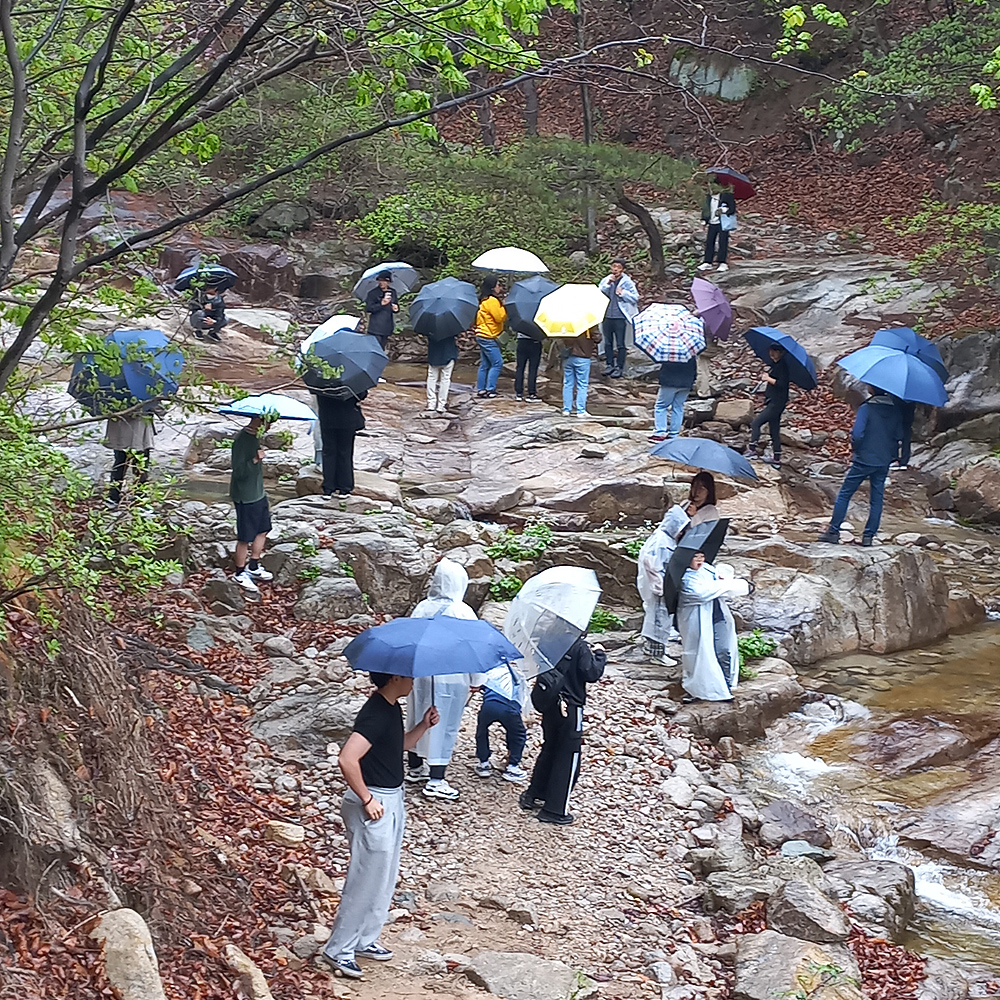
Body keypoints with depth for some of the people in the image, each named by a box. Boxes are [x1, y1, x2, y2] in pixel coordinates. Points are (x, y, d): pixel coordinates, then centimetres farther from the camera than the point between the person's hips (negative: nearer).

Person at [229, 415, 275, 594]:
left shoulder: (255, 437, 7)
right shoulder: (241, 440, -23)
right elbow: (238, 472, -26)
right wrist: (255, 460, -37)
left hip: (258, 493, 9)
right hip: (245, 497, -9)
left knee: (262, 530, 17)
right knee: (245, 537, 2)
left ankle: (254, 567, 32)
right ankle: (240, 574, 17)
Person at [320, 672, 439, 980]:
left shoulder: (392, 709, 7)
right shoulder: (375, 714, -24)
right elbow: (347, 760, -31)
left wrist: (424, 726, 5)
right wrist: (367, 800, -23)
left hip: (392, 801, 10)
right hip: (375, 805, -10)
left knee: (385, 878, 18)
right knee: (366, 880, -1)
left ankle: (364, 940, 31)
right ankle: (338, 950, 10)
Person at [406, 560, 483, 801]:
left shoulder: (422, 608, 1)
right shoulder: (462, 612, -13)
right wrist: (475, 680, 0)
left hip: (421, 675, 5)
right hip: (451, 679, -5)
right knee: (444, 726, 2)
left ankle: (415, 767, 33)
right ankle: (435, 781, 3)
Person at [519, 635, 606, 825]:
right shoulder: (580, 647, -19)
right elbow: (592, 673, -21)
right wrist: (600, 654, -5)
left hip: (549, 704, 7)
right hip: (570, 708, -7)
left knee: (549, 749, 24)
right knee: (568, 758, 3)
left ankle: (532, 795, 32)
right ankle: (555, 810, 7)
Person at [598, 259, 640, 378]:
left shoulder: (627, 282, -3)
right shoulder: (606, 281, 7)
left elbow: (635, 297, -4)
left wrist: (623, 293, -15)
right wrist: (608, 284, -13)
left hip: (620, 316, -4)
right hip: (607, 316, 4)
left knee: (620, 344, -1)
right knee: (608, 342, 12)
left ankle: (619, 368, 5)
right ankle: (609, 365, 23)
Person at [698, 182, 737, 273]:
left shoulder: (727, 196, -6)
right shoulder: (708, 197, 9)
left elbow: (732, 209, -7)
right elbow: (705, 208, 16)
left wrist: (723, 211, -24)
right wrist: (704, 220, 4)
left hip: (722, 223, -5)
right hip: (712, 224, 5)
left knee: (722, 242, -6)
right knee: (709, 242, 3)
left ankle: (723, 263, -3)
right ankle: (707, 263, 8)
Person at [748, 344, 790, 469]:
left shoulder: (782, 365, -14)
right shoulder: (774, 364, 14)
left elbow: (782, 384, -23)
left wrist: (768, 378, -14)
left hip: (777, 402, -10)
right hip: (772, 402, 10)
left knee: (755, 423, -13)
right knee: (774, 431, 13)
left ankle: (754, 451, -12)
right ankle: (776, 460, 19)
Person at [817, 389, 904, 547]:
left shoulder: (866, 408, -13)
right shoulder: (896, 411, 3)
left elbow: (857, 434, -20)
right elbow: (899, 436, 4)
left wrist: (855, 448, -2)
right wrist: (892, 453, 15)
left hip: (864, 459, -4)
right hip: (884, 462, 4)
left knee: (845, 494, 5)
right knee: (877, 498, 10)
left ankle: (833, 531, 5)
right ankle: (869, 535, 10)